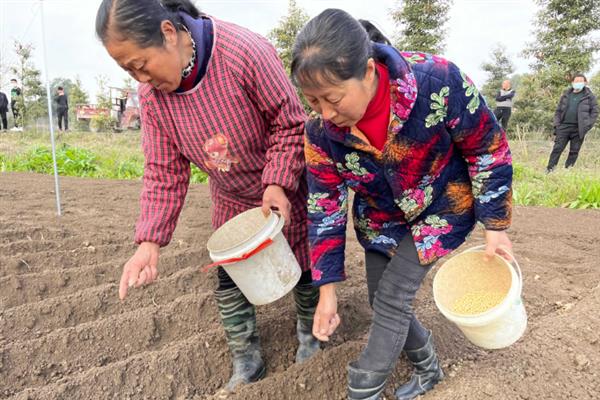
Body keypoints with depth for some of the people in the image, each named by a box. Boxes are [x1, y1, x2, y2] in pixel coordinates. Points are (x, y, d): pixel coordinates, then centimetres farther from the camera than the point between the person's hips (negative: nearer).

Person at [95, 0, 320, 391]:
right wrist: (149, 241, -17)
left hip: (284, 188, -4)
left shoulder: (245, 52, -31)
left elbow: (291, 123, -21)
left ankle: (309, 333, 44)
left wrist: (278, 184, -29)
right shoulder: (152, 94, -13)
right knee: (229, 280, 9)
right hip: (231, 198, 4)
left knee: (303, 267, 13)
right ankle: (247, 364, 32)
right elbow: (165, 170, -9)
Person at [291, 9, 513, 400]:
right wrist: (327, 289, -11)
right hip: (379, 221, 4)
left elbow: (489, 149, -17)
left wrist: (495, 226, -11)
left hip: (440, 209, -4)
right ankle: (429, 369, 40)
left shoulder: (438, 82, -34)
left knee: (391, 301, -8)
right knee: (384, 304, 11)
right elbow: (325, 207, -13)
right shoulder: (321, 130, -23)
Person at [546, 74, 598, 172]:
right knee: (557, 148, -4)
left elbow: (594, 112, 4)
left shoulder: (589, 96, 5)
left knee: (574, 151, 3)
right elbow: (558, 111, 15)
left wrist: (587, 125, -6)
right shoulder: (566, 95, 12)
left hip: (578, 129, -1)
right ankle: (549, 169, -3)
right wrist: (556, 124, 4)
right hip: (564, 127, 1)